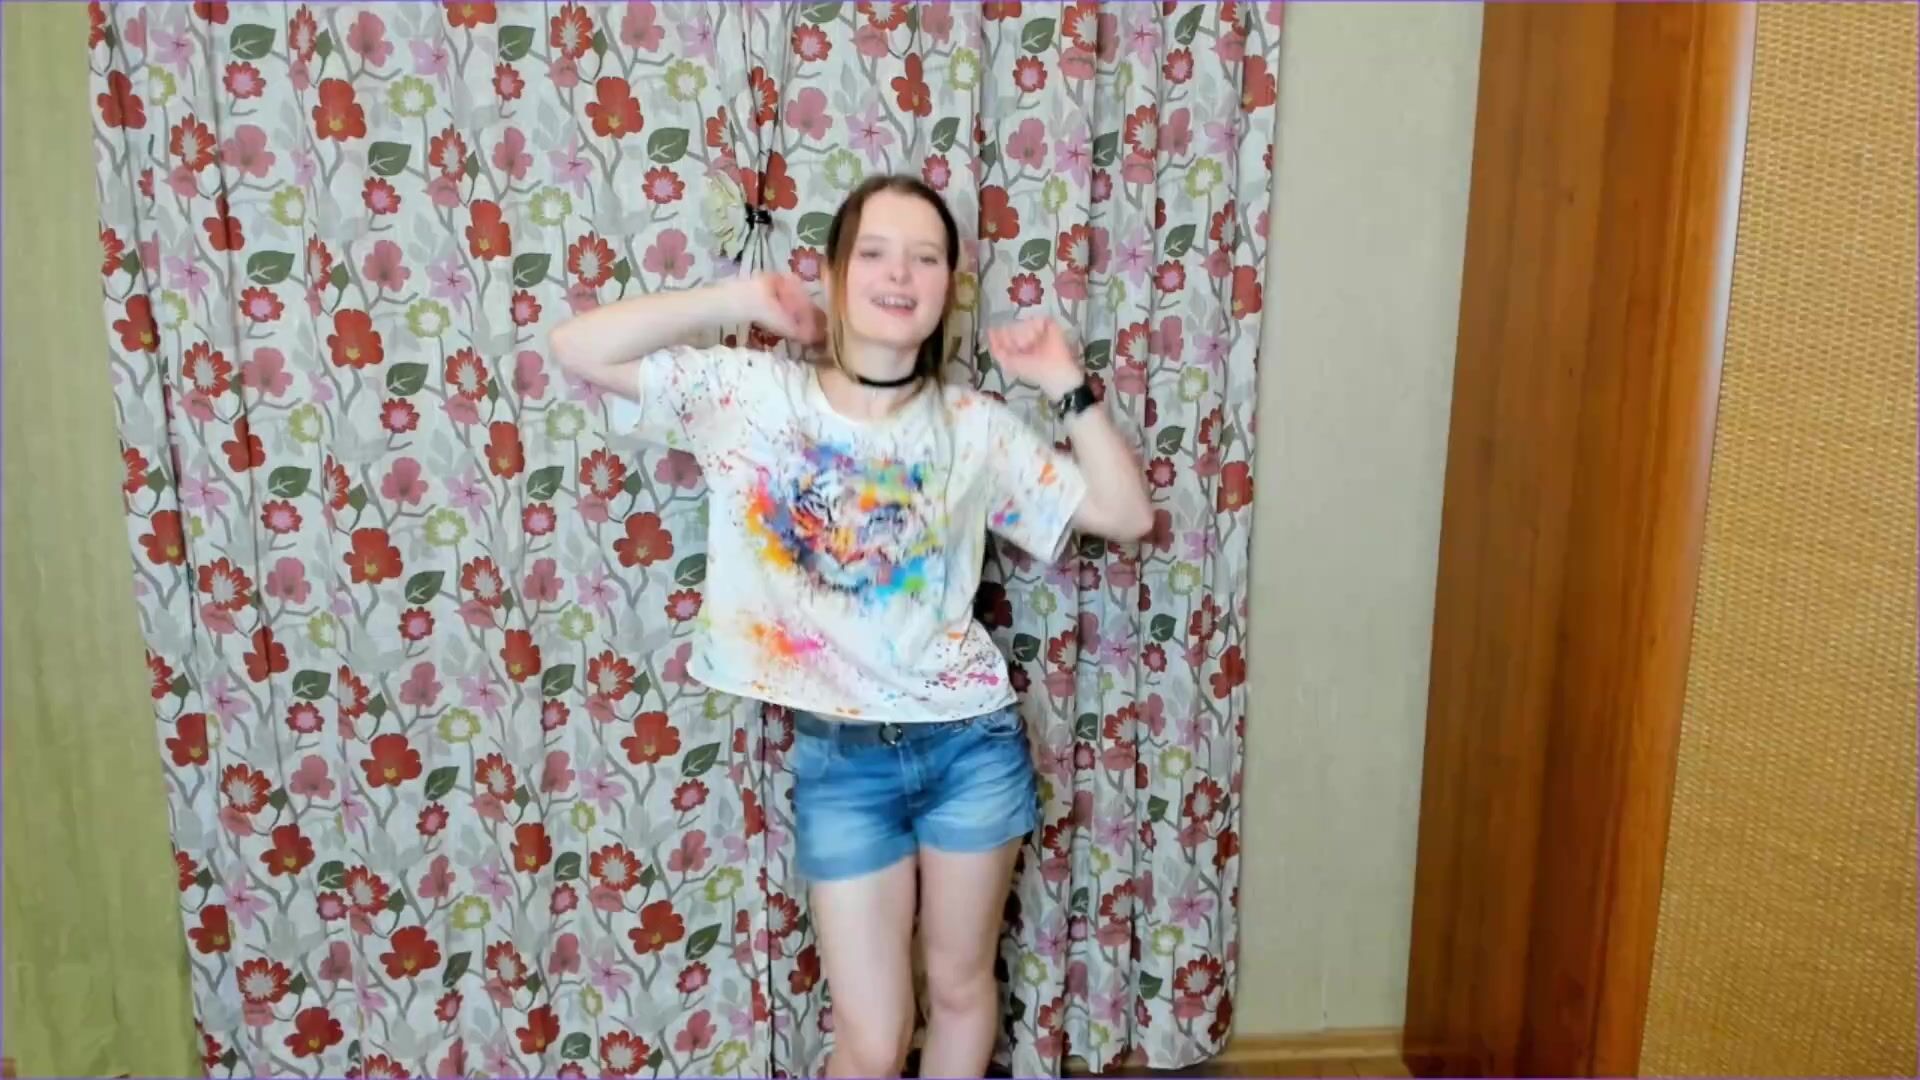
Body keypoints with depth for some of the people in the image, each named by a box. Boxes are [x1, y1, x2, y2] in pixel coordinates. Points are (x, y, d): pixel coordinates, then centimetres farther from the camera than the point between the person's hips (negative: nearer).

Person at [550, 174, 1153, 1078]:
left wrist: (1067, 383, -7)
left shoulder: (975, 426, -2)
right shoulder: (750, 391, -5)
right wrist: (734, 301, -13)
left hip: (971, 741, 2)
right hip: (838, 758, -1)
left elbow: (1127, 515, -1)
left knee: (962, 986, 20)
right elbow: (577, 349, -11)